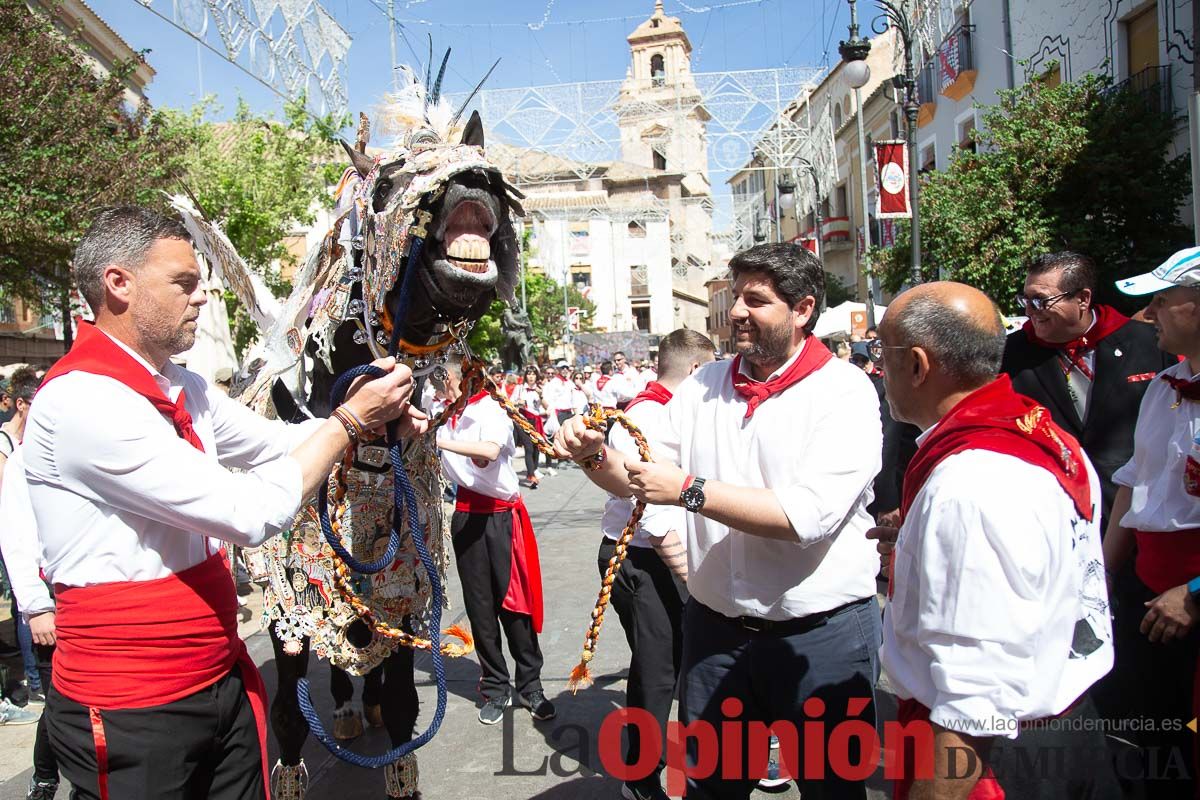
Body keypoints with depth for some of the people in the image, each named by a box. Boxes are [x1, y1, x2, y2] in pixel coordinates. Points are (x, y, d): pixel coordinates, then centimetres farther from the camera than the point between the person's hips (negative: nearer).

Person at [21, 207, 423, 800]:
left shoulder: (184, 390, 6)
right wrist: (350, 418, -14)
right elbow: (252, 512, -25)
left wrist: (379, 416, -1)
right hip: (130, 712, -8)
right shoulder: (81, 399, -21)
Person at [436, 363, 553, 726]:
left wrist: (440, 439, -34)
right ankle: (495, 688, 23)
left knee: (512, 600, 1)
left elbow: (488, 451, -32)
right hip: (467, 514, 5)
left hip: (500, 515, -5)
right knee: (479, 604, 9)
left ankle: (530, 685, 17)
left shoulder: (492, 413, -13)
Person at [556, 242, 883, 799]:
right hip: (716, 628, 5)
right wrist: (598, 454, -12)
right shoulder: (704, 386, 4)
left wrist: (689, 490, -23)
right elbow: (644, 479, 8)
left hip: (821, 633, -4)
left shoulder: (843, 391, -12)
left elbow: (807, 514, -24)